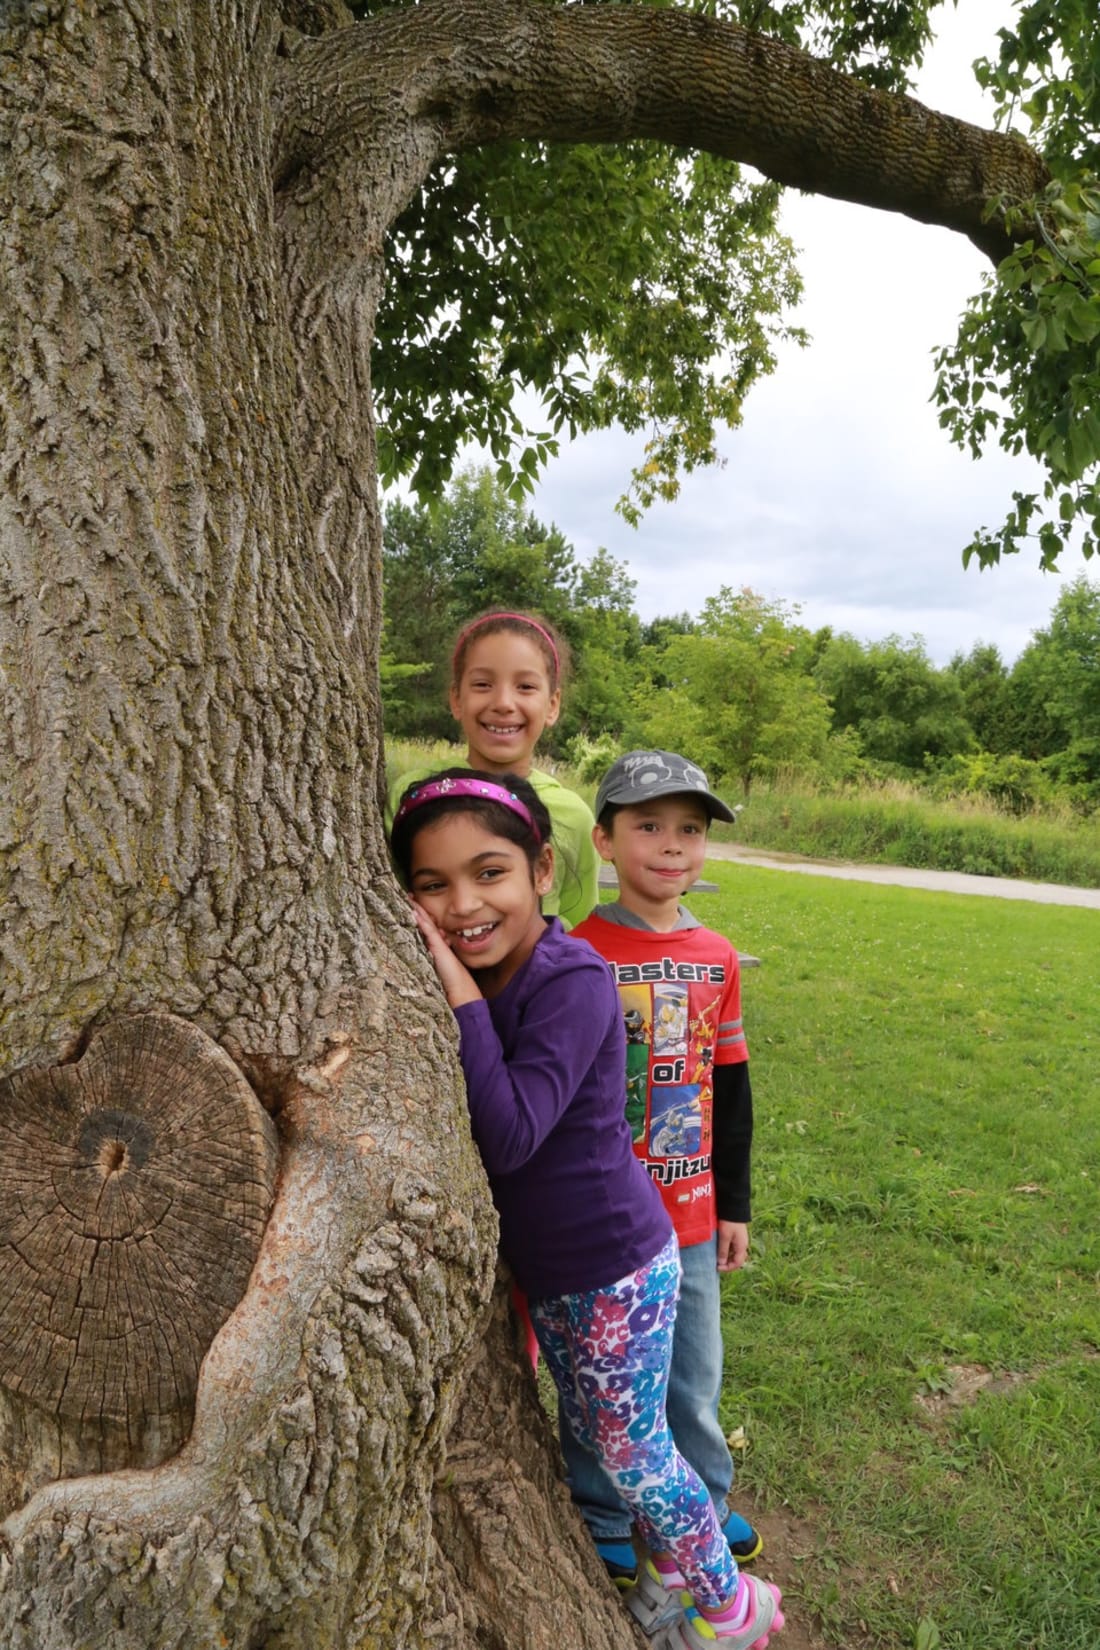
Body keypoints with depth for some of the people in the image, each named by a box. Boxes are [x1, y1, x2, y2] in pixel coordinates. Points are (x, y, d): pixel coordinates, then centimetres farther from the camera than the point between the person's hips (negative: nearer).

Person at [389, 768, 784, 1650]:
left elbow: (510, 1136, -35)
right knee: (597, 1437, 26)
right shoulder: (474, 979, -5)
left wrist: (460, 992, -34)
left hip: (616, 1269, -7)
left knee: (632, 1451, 12)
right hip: (543, 1269, 8)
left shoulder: (573, 981, -28)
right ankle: (668, 1555, 52)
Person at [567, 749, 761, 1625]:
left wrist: (734, 1204, 11)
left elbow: (731, 1086, 8)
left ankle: (701, 1503, 46)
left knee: (696, 1373, 21)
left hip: (690, 1218, 5)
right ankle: (604, 1519, 39)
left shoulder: (717, 958, 0)